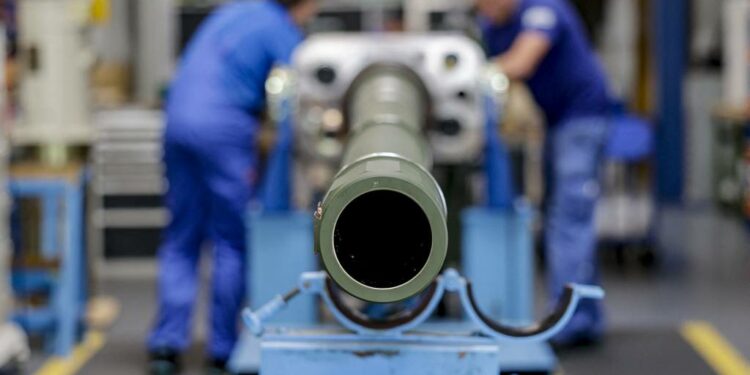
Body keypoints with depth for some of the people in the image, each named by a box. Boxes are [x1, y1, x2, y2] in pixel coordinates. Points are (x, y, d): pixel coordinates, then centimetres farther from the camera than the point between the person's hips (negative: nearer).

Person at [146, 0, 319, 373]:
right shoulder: (283, 34, -3)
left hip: (177, 122, 7)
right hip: (224, 129, -7)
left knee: (181, 241, 11)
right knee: (232, 243, 3)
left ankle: (166, 345, 5)